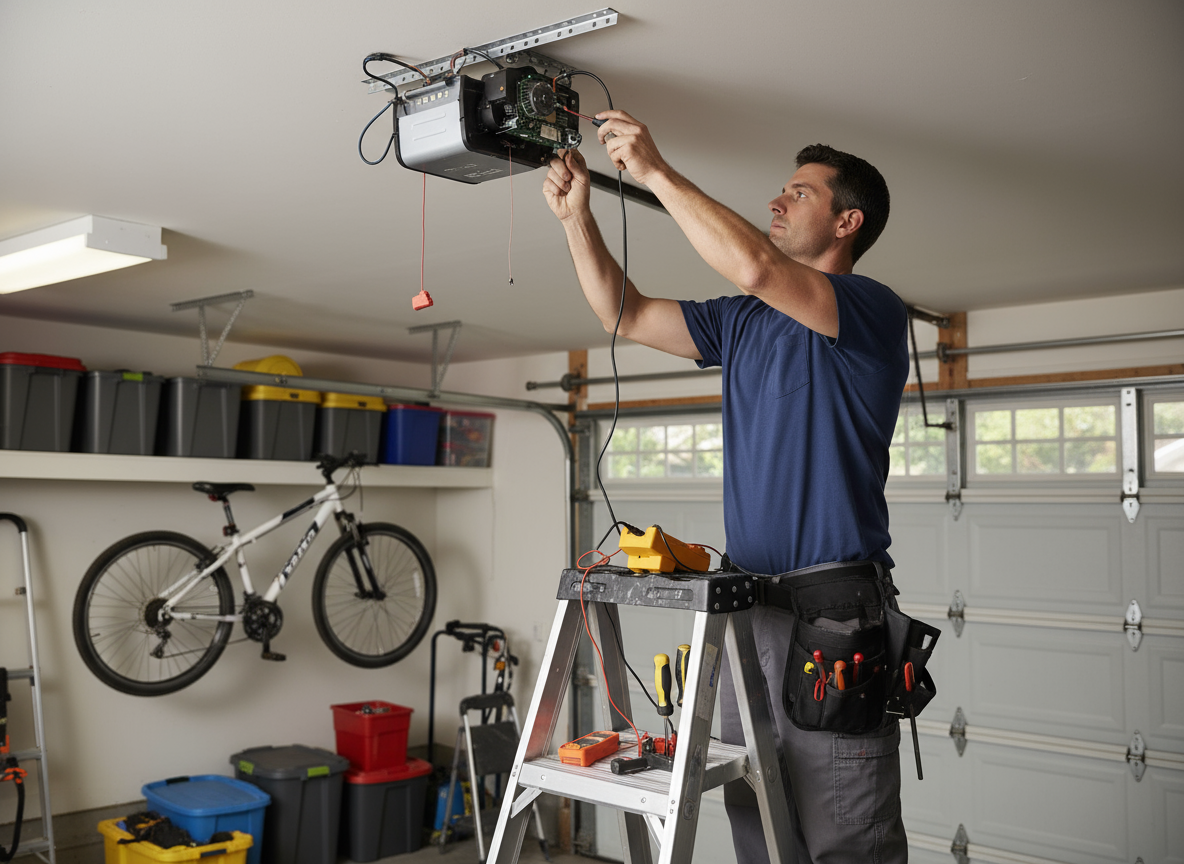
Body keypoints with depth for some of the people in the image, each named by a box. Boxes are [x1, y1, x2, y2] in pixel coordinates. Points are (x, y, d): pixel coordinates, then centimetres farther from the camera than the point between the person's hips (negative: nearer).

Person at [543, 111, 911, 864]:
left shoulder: (872, 310, -6)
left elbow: (755, 269, -23)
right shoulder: (743, 321, 17)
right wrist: (577, 216, 8)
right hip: (747, 605, 7)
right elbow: (624, 315, 18)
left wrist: (655, 171, -15)